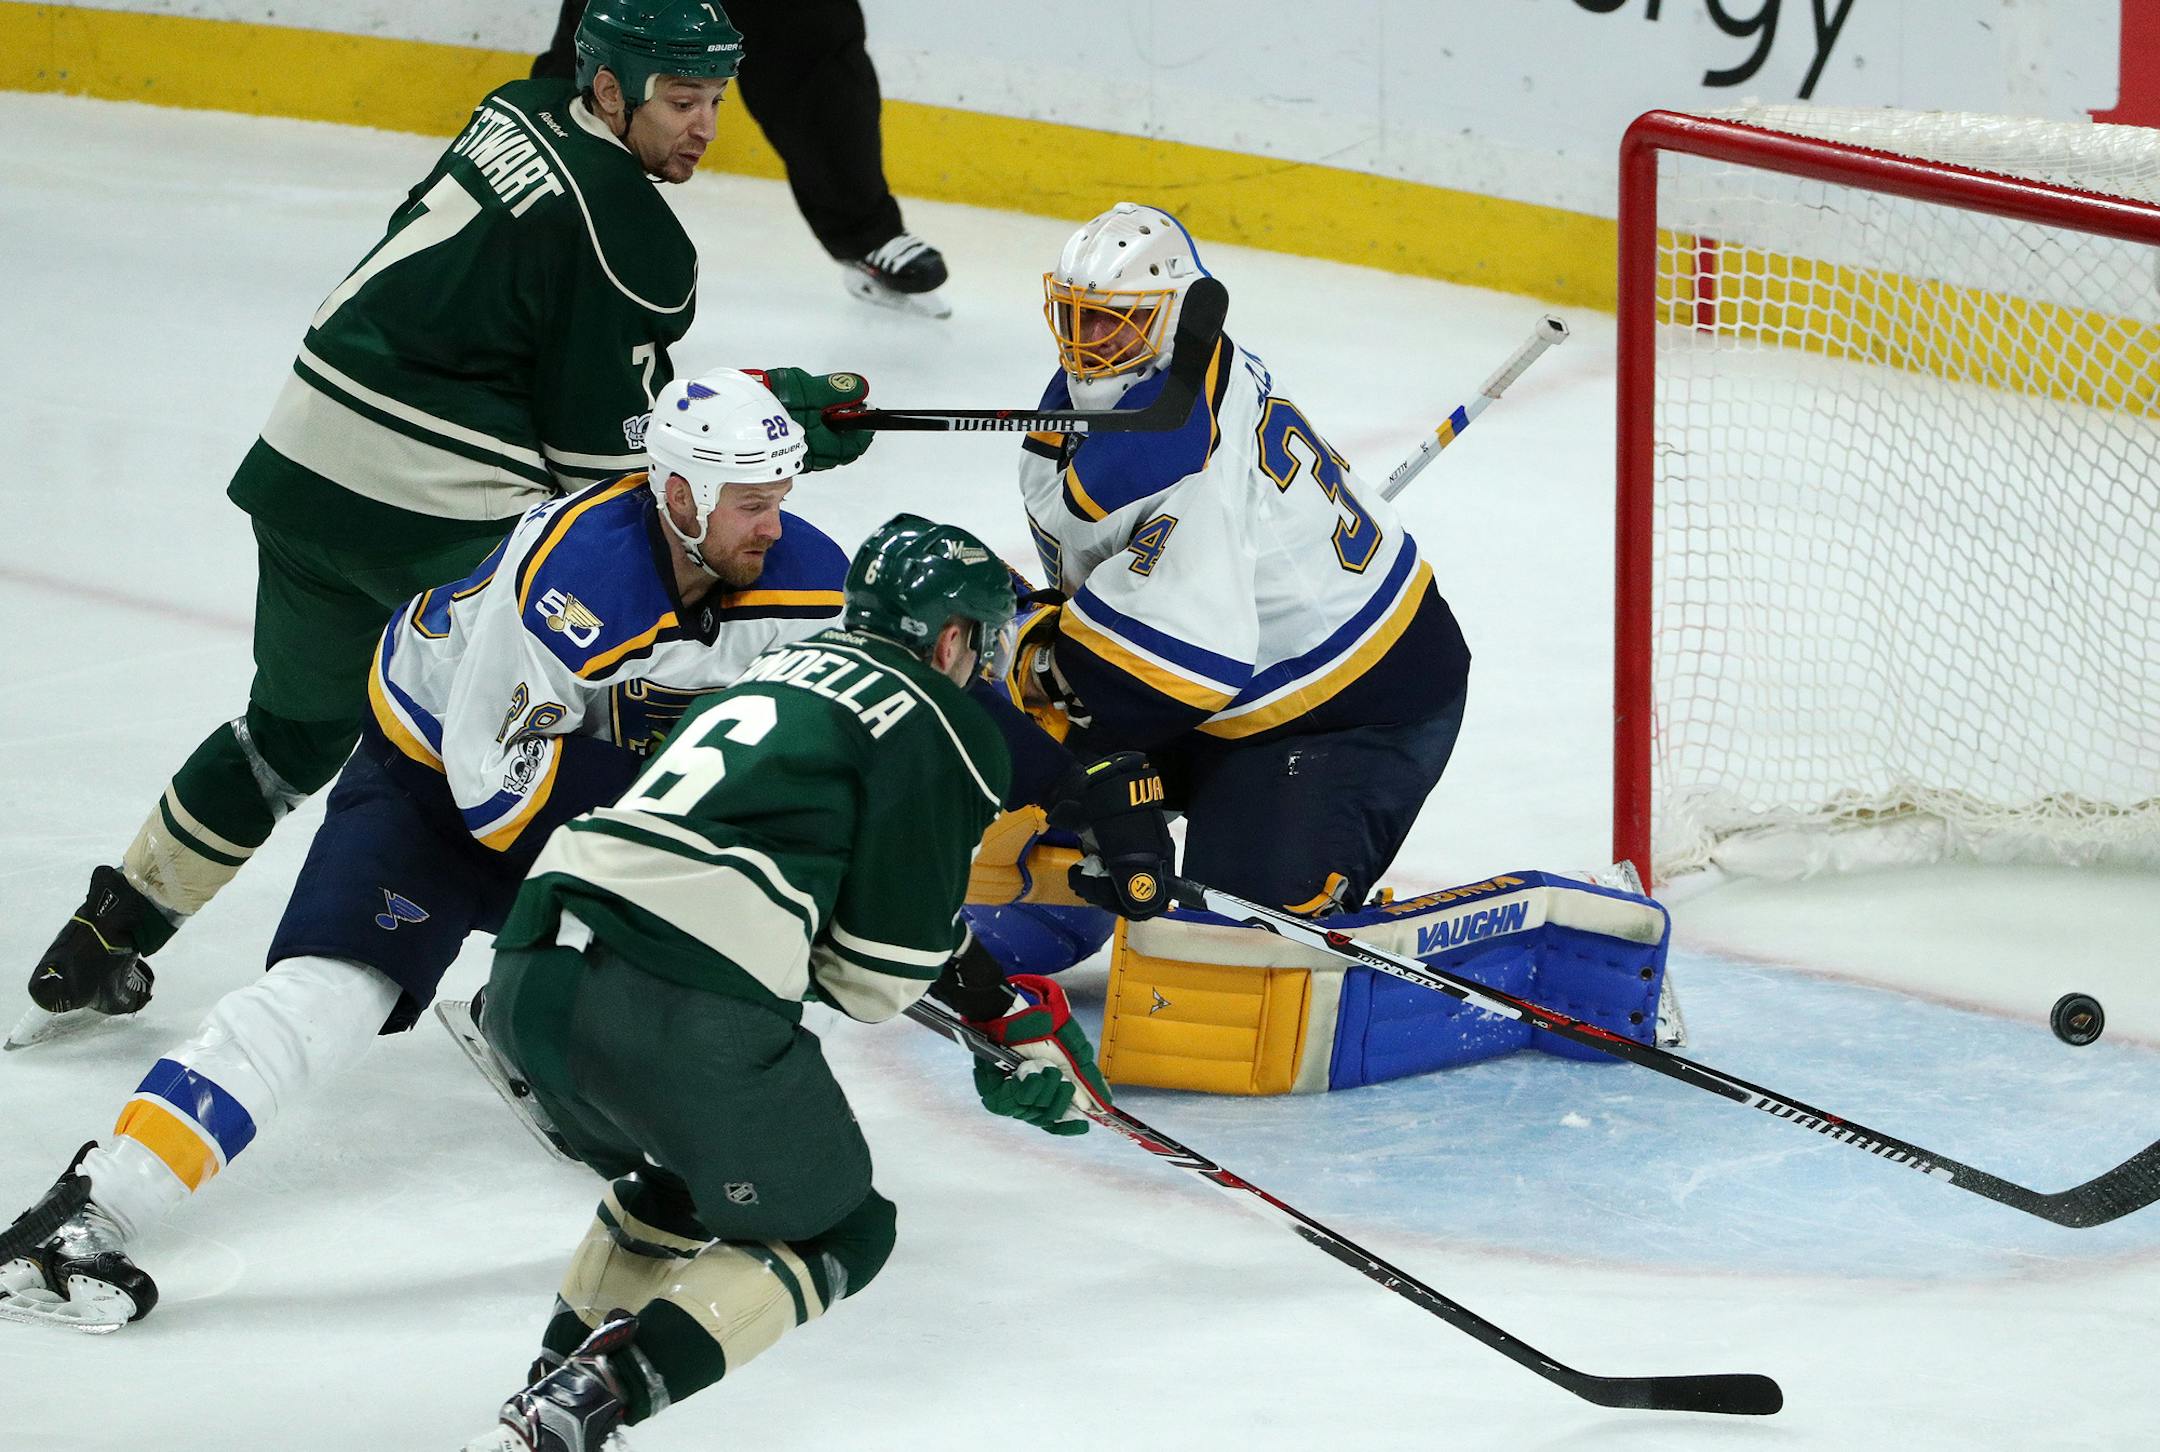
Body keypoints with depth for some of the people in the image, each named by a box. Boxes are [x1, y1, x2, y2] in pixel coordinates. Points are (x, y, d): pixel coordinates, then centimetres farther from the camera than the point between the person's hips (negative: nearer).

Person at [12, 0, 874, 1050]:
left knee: (297, 728, 25)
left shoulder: (517, 120, 11)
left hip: (304, 463, 8)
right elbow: (608, 458, -10)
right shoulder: (634, 241, -14)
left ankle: (98, 950, 32)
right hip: (444, 521, -8)